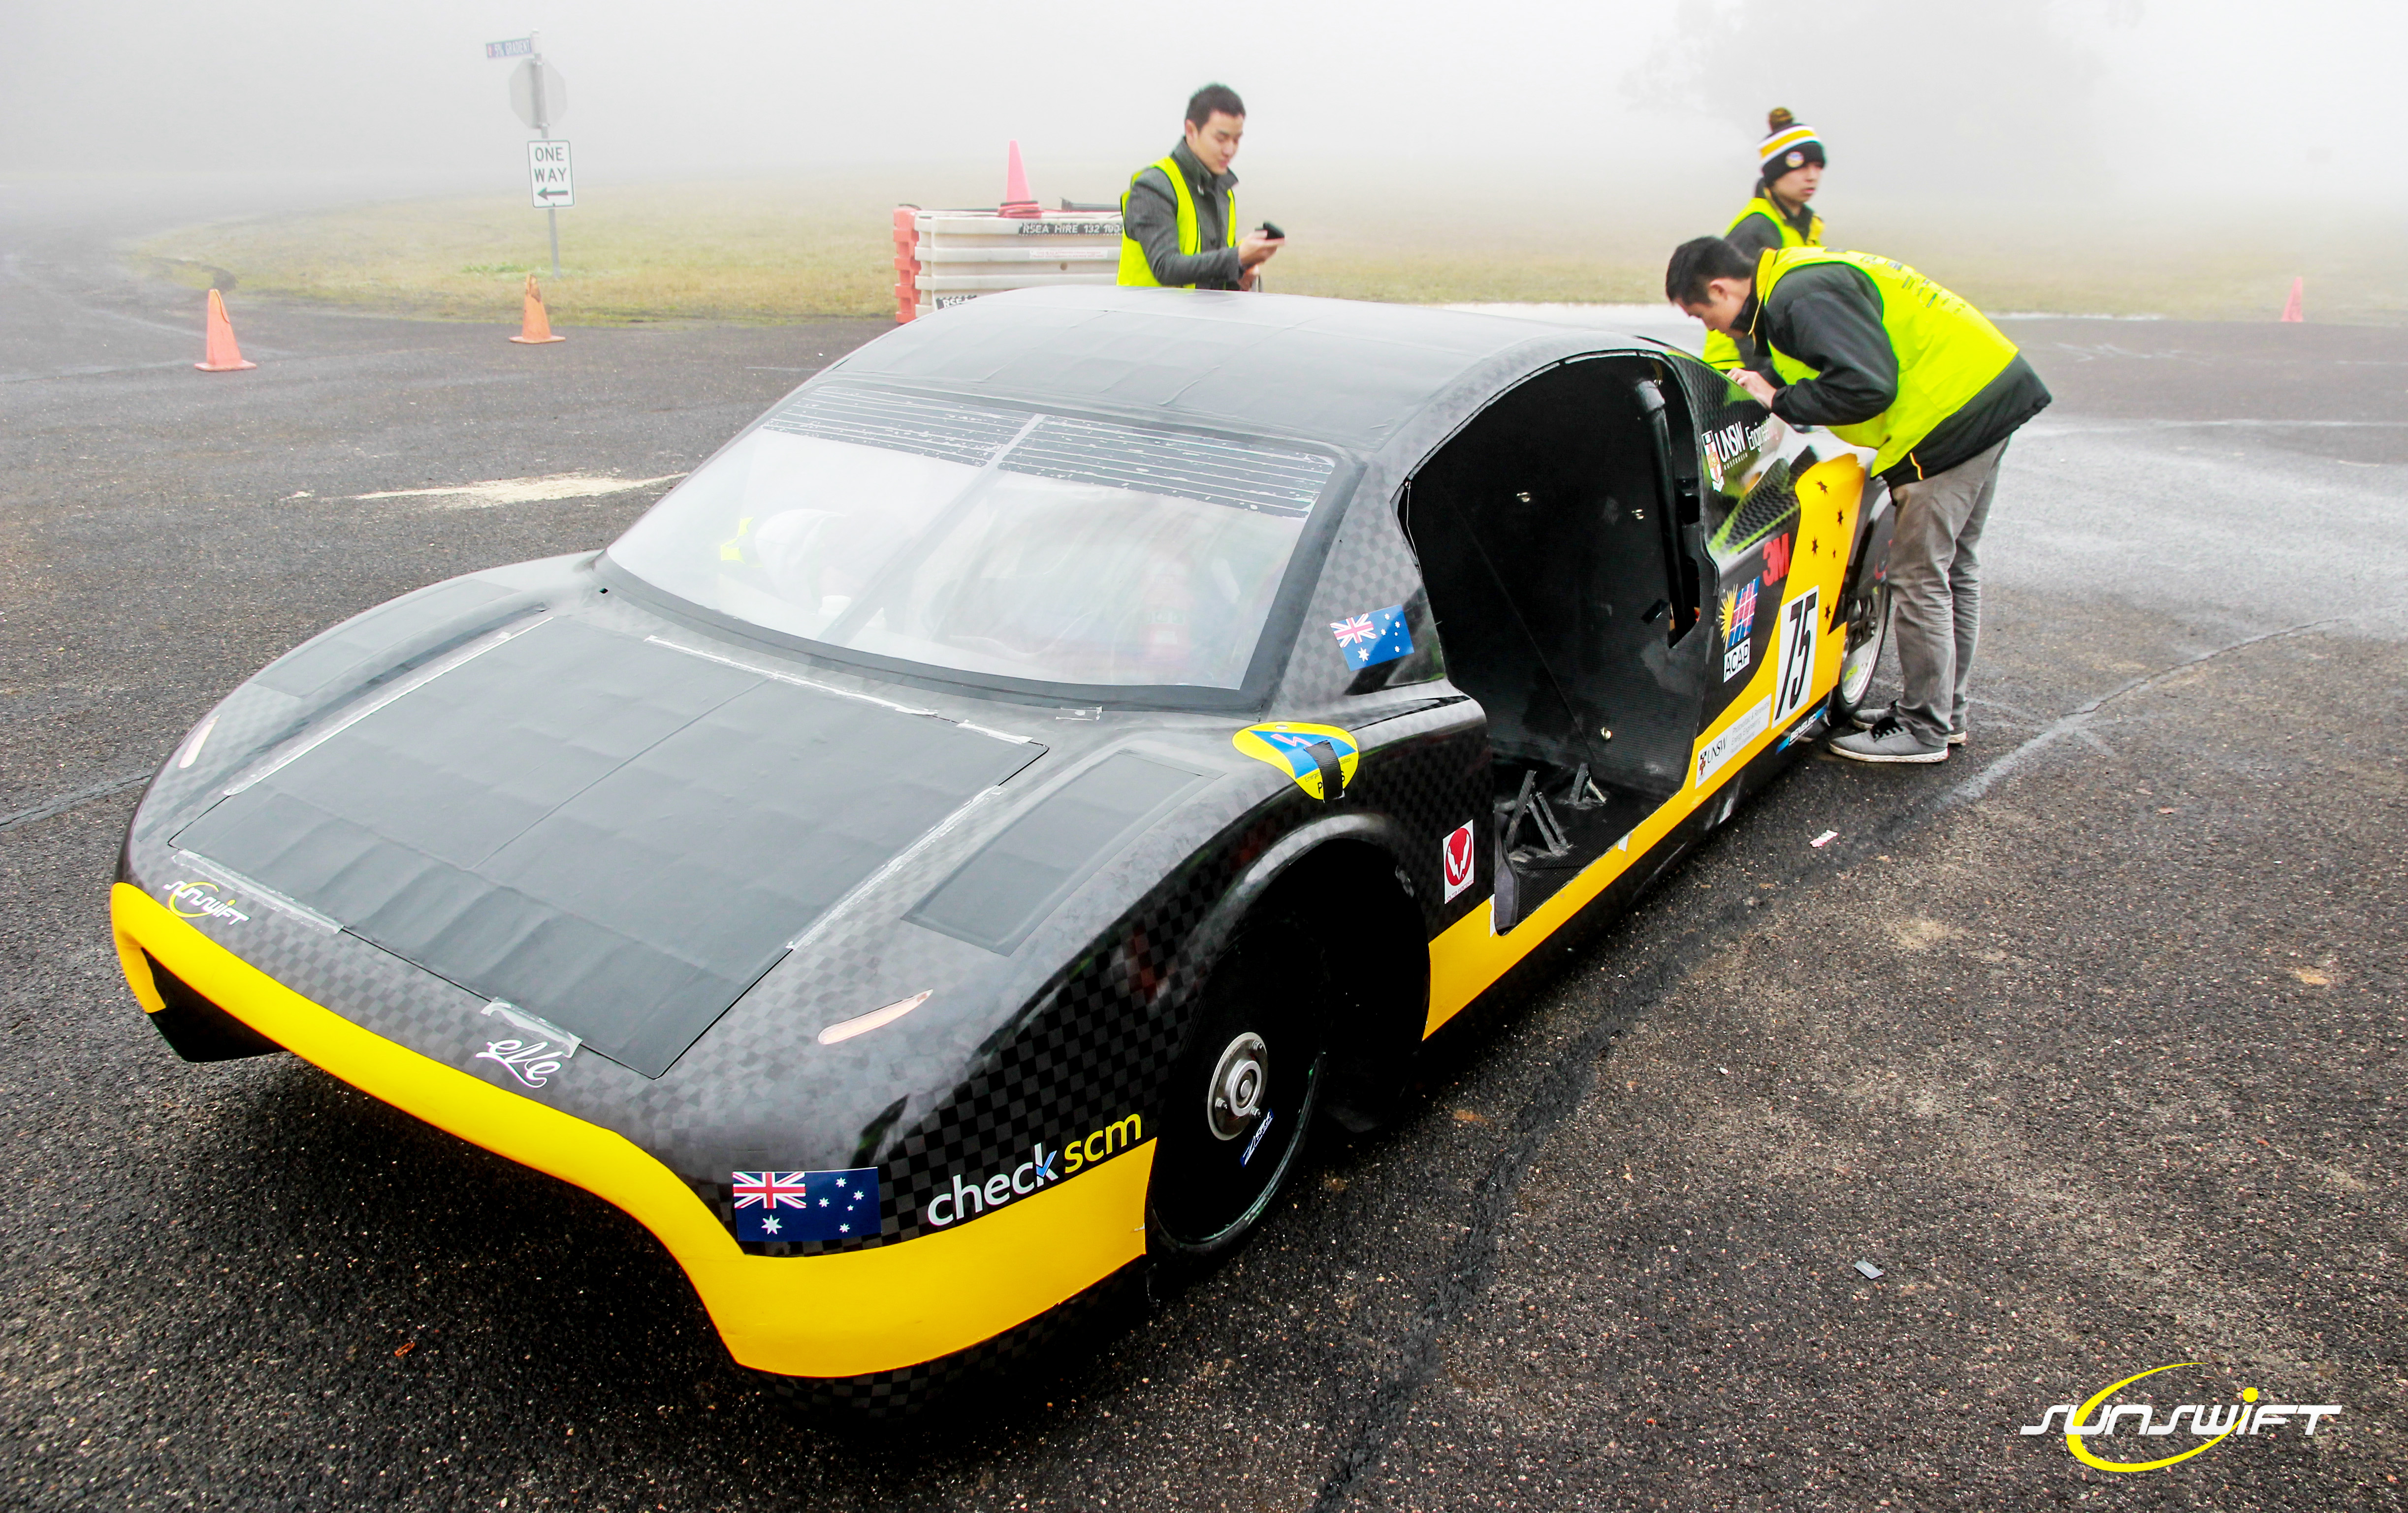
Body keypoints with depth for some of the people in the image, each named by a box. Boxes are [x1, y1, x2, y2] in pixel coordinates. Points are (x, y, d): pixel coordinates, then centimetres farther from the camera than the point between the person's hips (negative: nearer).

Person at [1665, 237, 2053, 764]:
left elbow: (1864, 385, -27)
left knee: (1919, 578, -4)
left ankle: (1923, 729, 6)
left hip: (1953, 414, -11)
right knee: (1953, 570, 17)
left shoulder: (1801, 297, -19)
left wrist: (1779, 400, -16)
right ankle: (1946, 710, 28)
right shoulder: (1795, 280, 13)